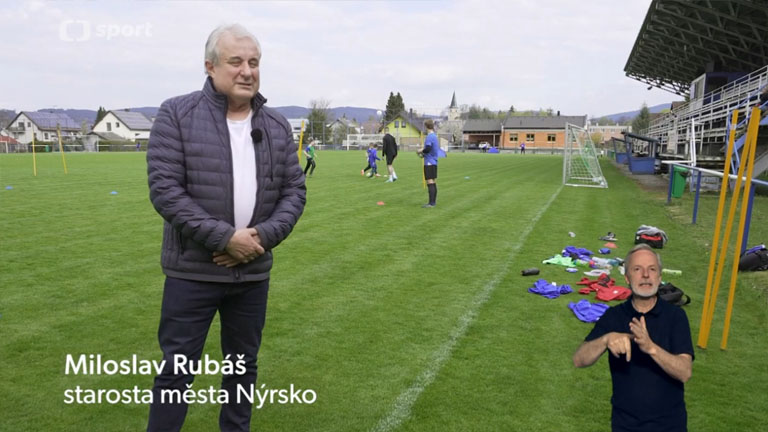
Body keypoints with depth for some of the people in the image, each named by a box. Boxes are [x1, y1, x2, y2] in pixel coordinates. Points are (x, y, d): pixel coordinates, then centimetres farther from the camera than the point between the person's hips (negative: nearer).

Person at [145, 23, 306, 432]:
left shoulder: (277, 125, 5)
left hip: (254, 271, 4)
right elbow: (164, 189, -14)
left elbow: (294, 190, 4)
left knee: (243, 364, 18)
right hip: (193, 271, -3)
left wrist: (264, 236, -12)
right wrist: (225, 237, -20)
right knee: (177, 368, 7)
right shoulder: (177, 114, -7)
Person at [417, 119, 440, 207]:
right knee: (433, 182, 13)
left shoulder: (429, 136, -15)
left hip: (429, 163, -9)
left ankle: (431, 203, -6)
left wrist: (420, 151, -6)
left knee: (430, 182, -7)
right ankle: (434, 201, 19)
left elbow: (427, 149, -23)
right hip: (434, 162, 9)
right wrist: (424, 153, 15)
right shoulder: (435, 136, 13)